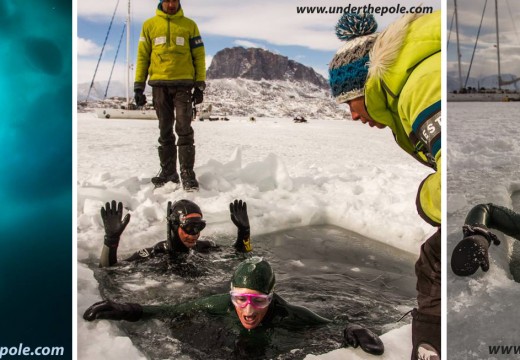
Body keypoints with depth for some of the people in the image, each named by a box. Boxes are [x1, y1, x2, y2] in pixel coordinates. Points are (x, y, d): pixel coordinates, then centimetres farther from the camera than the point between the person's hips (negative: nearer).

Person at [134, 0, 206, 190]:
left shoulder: (189, 25, 8)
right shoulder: (149, 25, 10)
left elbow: (199, 56, 6)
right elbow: (142, 56, 10)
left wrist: (200, 85, -2)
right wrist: (139, 86, 3)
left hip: (183, 84, -2)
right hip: (159, 85, 2)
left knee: (184, 130, -8)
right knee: (165, 131, 6)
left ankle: (187, 173, -7)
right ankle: (168, 171, 11)